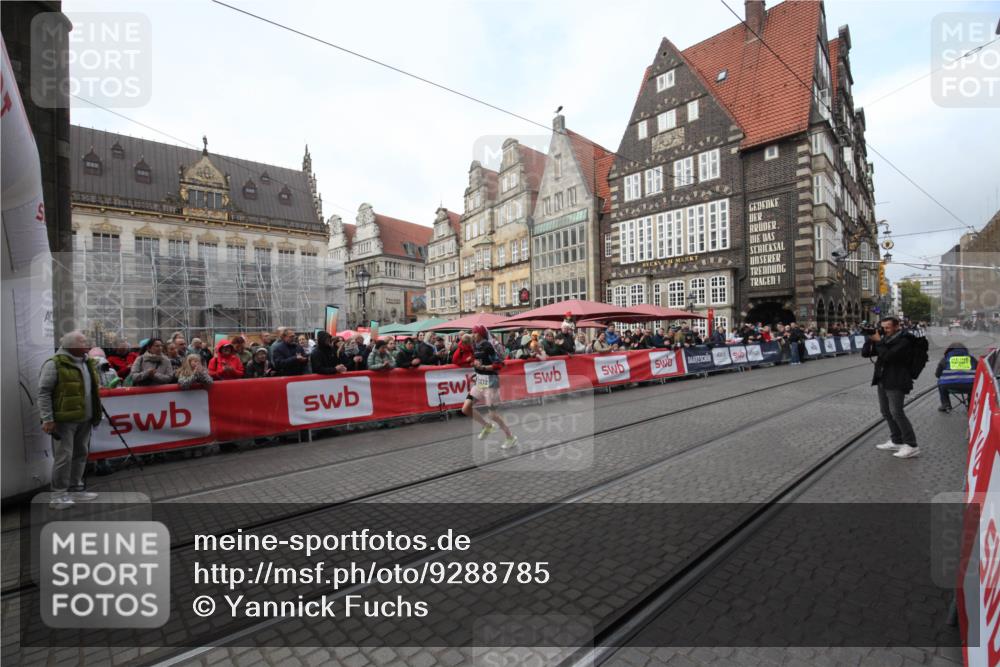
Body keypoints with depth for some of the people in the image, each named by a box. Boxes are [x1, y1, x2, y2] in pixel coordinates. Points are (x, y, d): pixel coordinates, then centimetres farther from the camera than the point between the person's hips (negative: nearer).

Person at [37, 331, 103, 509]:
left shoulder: (88, 363, 14)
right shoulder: (54, 364, -10)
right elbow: (43, 393, -12)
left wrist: (96, 412, 20)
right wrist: (47, 419, -16)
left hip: (84, 419, 7)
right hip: (64, 420, -7)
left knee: (81, 454, 13)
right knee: (64, 457, -4)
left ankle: (76, 488, 24)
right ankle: (58, 495, 6)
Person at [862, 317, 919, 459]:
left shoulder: (904, 341, -12)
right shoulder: (884, 339, 11)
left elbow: (887, 356, -24)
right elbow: (865, 353, 8)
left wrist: (878, 341, -14)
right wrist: (871, 339, -4)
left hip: (896, 383, -8)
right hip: (883, 381, 8)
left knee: (896, 412, -11)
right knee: (886, 412, 12)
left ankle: (912, 446, -4)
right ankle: (897, 442, 23)